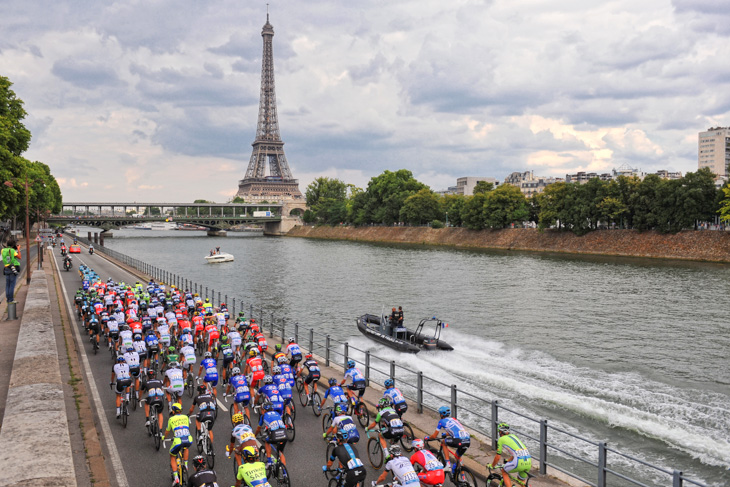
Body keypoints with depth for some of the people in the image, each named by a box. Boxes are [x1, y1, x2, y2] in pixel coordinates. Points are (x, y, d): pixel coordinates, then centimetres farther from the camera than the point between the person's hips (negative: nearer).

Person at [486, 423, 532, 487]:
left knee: (504, 472, 20)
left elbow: (498, 457, 12)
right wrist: (507, 463, 55)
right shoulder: (513, 436, 29)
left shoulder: (501, 439, 10)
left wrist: (491, 466, 29)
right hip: (529, 462, 6)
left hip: (519, 462, -6)